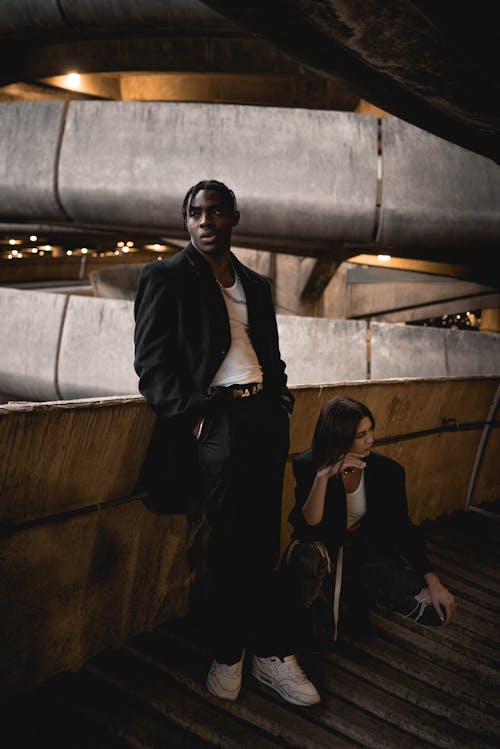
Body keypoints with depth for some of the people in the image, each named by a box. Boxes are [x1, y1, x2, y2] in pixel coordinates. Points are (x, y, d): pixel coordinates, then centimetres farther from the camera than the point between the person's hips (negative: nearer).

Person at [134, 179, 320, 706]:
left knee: (261, 543, 8)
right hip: (214, 421, -5)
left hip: (265, 416, 5)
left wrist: (281, 399, 9)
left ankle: (267, 653, 19)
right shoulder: (166, 277, 2)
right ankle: (229, 654, 18)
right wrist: (191, 416, -15)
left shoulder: (255, 284, 20)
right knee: (232, 546, -1)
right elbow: (152, 362, -5)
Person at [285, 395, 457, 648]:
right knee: (307, 554, -41)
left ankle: (356, 598, 9)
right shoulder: (307, 465, -18)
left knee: (436, 608, -15)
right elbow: (308, 527, -27)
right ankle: (316, 618, -8)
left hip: (366, 551, 3)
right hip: (324, 551, -2)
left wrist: (433, 581, -14)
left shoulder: (387, 471, -12)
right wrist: (323, 476, -39)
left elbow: (403, 529, -4)